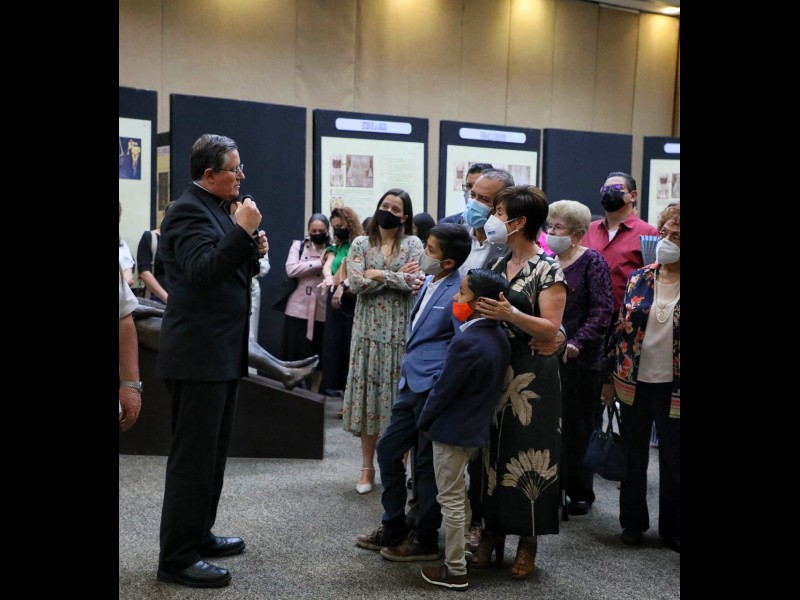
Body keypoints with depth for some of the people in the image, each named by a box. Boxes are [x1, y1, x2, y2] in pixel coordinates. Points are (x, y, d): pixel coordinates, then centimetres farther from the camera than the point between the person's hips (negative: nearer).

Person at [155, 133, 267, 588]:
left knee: (212, 452, 17)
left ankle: (198, 536, 29)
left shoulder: (219, 209, 15)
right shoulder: (189, 211, -14)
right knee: (193, 455, -4)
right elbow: (203, 272, -26)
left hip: (221, 351, 10)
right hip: (198, 353, -10)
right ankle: (177, 557, 6)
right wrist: (242, 231, -27)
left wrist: (254, 252, 2)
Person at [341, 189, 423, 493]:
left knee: (399, 394, 2)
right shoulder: (360, 243, 7)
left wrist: (378, 274, -8)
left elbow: (413, 282, -12)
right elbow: (355, 283, -7)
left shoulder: (413, 244, 3)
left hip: (400, 331, -1)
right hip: (369, 329, 2)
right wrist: (397, 276, -8)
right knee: (369, 393, 4)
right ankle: (368, 466, 14)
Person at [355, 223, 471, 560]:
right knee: (388, 450, 15)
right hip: (412, 386, 9)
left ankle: (425, 540, 21)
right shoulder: (429, 283, 10)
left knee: (427, 464, 4)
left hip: (434, 390, -9)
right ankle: (393, 529, 30)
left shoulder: (457, 293, -16)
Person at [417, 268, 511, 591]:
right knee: (457, 496, 24)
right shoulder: (500, 337, 1)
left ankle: (455, 571, 14)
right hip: (477, 427, 9)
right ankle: (460, 551, 37)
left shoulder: (466, 342, -27)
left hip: (452, 430, -9)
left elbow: (444, 389, -20)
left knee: (451, 500, 4)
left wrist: (424, 421, -5)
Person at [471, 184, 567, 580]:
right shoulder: (497, 265, 11)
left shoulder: (548, 270, -9)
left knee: (527, 454, 1)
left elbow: (551, 330, -16)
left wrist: (510, 314, -27)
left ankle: (528, 540, 17)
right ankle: (492, 531, 25)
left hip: (530, 377, -6)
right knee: (492, 452, 10)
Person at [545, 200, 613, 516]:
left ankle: (581, 493, 20)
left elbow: (602, 311, -13)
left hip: (579, 359, -4)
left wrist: (577, 342, -22)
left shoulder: (591, 261, -6)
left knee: (577, 427, 6)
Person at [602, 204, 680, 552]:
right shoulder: (639, 279, 1)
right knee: (633, 457, 14)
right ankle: (633, 522, 30)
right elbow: (621, 326, 5)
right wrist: (609, 377, 5)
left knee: (672, 459, 10)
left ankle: (672, 528, 28)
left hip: (672, 387, -3)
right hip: (634, 382, 3)